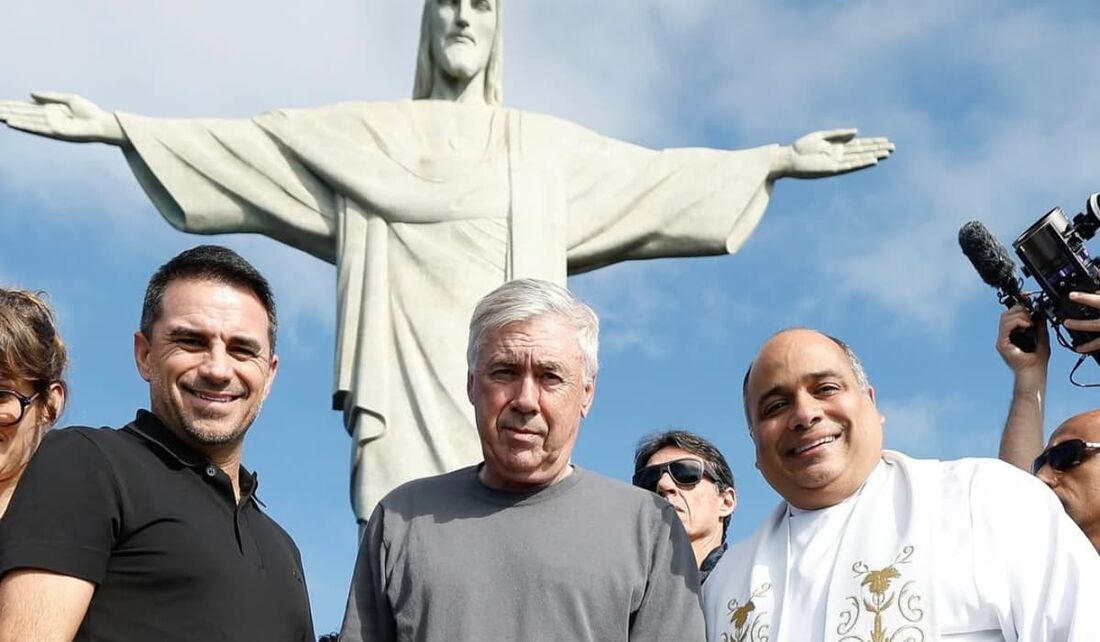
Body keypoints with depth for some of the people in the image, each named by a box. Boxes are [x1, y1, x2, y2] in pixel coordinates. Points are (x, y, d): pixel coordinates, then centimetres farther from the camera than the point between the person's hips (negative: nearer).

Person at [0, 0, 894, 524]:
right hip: (408, 369, -1)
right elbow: (240, 147, 11)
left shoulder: (547, 146, 19)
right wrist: (115, 126, 5)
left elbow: (659, 175, 17)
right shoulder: (365, 135, 15)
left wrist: (775, 160, 12)